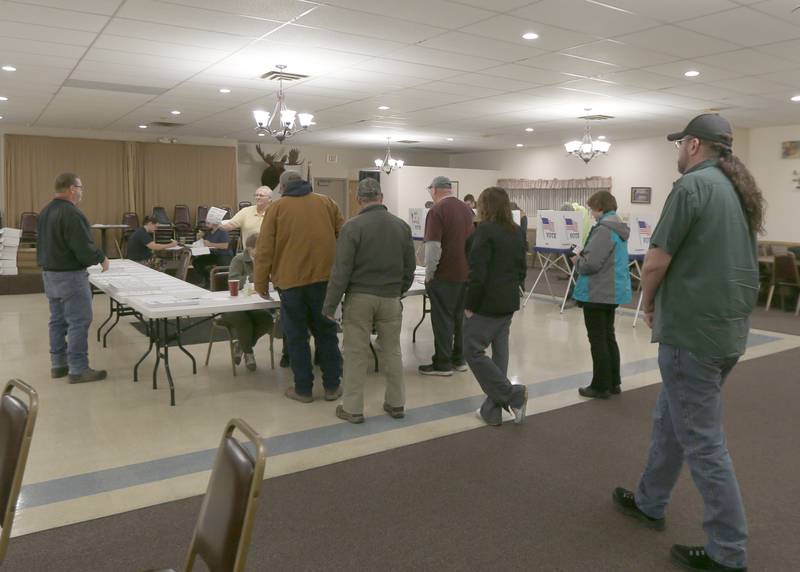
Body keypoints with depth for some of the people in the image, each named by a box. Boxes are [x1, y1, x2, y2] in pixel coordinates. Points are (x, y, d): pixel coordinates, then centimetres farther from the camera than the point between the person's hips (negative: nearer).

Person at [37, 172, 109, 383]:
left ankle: (58, 364, 24)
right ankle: (78, 369, 0)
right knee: (79, 322, -4)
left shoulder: (45, 211, 10)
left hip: (49, 273, 10)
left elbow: (46, 243, 17)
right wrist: (102, 258, -7)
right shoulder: (71, 213, -21)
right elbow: (84, 248, -23)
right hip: (70, 275, -10)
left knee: (57, 320, 16)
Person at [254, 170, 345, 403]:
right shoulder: (326, 203, 9)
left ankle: (303, 389, 15)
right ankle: (332, 386, 18)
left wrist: (261, 282, 7)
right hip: (324, 277, 2)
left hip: (291, 280, -2)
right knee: (326, 332, 13)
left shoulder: (276, 208, 3)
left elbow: (265, 249, 0)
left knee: (296, 335, 8)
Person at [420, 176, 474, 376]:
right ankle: (459, 359, 21)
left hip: (445, 275, -7)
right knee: (461, 317, 14)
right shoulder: (467, 209, 10)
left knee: (443, 319, 0)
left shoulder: (437, 211, -13)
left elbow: (433, 247, -19)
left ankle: (442, 364, 6)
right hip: (466, 273, 7)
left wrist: (429, 274, -9)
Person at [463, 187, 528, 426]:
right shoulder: (517, 232, 11)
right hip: (509, 303, 8)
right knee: (499, 352, 10)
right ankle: (492, 411, 16)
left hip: (486, 303, -8)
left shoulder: (485, 230, -14)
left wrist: (470, 305, -12)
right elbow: (521, 268, 16)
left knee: (473, 351, 1)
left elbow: (477, 272, -19)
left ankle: (513, 395, -2)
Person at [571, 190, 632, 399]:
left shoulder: (603, 229, -20)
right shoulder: (619, 228, 12)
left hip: (597, 293, -10)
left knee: (598, 340, 0)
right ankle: (613, 382, 25)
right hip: (613, 291, 10)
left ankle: (601, 386, 9)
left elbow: (590, 263, -24)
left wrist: (577, 261, -5)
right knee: (608, 337, 17)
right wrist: (583, 255, 11)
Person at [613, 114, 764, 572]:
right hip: (730, 328, 9)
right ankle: (649, 503, 36)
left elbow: (656, 263, -17)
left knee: (703, 442, 1)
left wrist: (649, 303, 3)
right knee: (670, 420, 21)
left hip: (693, 332, -9)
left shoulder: (693, 185, -15)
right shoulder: (743, 191, 13)